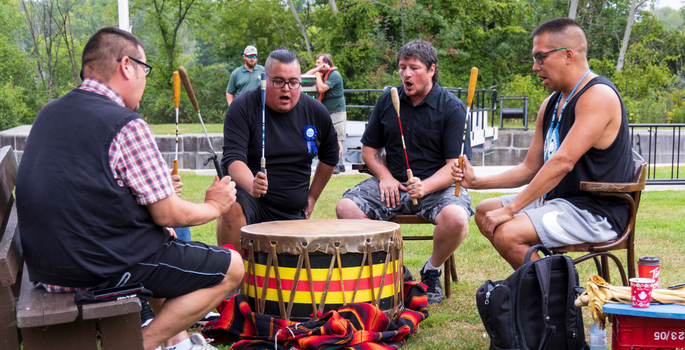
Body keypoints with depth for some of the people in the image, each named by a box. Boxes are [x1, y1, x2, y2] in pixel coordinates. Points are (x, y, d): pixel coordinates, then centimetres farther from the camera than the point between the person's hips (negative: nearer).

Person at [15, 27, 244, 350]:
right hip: (105, 268, -9)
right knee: (231, 268, 4)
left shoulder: (49, 114, 8)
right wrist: (214, 206, 7)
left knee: (165, 239, 33)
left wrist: (160, 191, 26)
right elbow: (167, 215, -14)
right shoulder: (127, 126, -17)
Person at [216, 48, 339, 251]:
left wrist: (312, 197, 15)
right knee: (232, 209, -36)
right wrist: (251, 185, -41)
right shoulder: (243, 108, -11)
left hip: (293, 214, 4)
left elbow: (330, 157, 18)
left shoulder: (315, 112, 1)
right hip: (247, 195, -4)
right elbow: (233, 158, -22)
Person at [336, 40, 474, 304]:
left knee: (456, 218, -36)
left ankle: (432, 271, -3)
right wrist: (385, 177, -4)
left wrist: (425, 186, -28)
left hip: (438, 184, -3)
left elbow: (456, 166, -11)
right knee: (346, 207, -21)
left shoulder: (452, 108, -6)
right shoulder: (388, 101, 7)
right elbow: (369, 148, 16)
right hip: (393, 182, 4)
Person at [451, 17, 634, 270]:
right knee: (484, 212, 13)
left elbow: (562, 162, -26)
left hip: (596, 212, -10)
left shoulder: (598, 96, -18)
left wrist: (510, 209, -25)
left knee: (506, 233, -25)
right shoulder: (551, 104, 12)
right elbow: (529, 169, 15)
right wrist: (476, 182, 3)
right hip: (557, 201, 10)